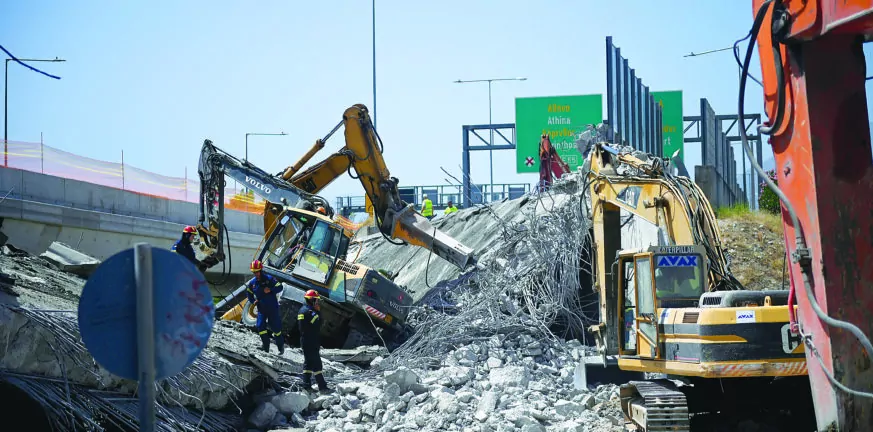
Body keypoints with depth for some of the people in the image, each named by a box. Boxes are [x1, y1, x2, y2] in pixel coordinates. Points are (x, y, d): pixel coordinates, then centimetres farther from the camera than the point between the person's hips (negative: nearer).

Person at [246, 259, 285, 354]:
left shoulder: (269, 279, -11)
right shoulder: (252, 282, 2)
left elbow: (280, 287, -11)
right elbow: (249, 293, 18)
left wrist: (270, 290, -26)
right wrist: (253, 301, 2)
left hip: (273, 308, -4)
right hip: (261, 308, 4)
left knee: (275, 327, 1)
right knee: (260, 326, -10)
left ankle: (281, 346, 18)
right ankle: (265, 347, -1)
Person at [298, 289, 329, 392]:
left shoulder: (302, 310, 15)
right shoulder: (310, 311, -17)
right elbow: (318, 324, -22)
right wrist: (318, 312, -10)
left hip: (304, 341, 10)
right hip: (312, 342, -10)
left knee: (308, 362, 12)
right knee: (316, 363, -9)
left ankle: (306, 385, 12)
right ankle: (322, 386, -10)